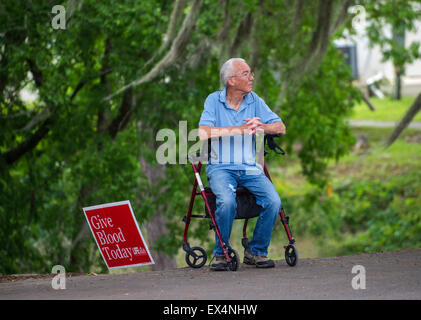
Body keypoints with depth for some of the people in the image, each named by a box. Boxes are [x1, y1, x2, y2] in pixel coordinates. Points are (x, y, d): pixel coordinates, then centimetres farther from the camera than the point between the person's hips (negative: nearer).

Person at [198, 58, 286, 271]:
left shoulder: (254, 101, 8)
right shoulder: (214, 100, -2)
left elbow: (280, 128, 5)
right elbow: (203, 133, -18)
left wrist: (260, 126, -17)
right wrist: (241, 130, -22)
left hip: (249, 167, 4)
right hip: (221, 167, -4)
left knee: (273, 201, -21)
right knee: (227, 200, -33)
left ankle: (256, 251, -2)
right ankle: (221, 254, -13)